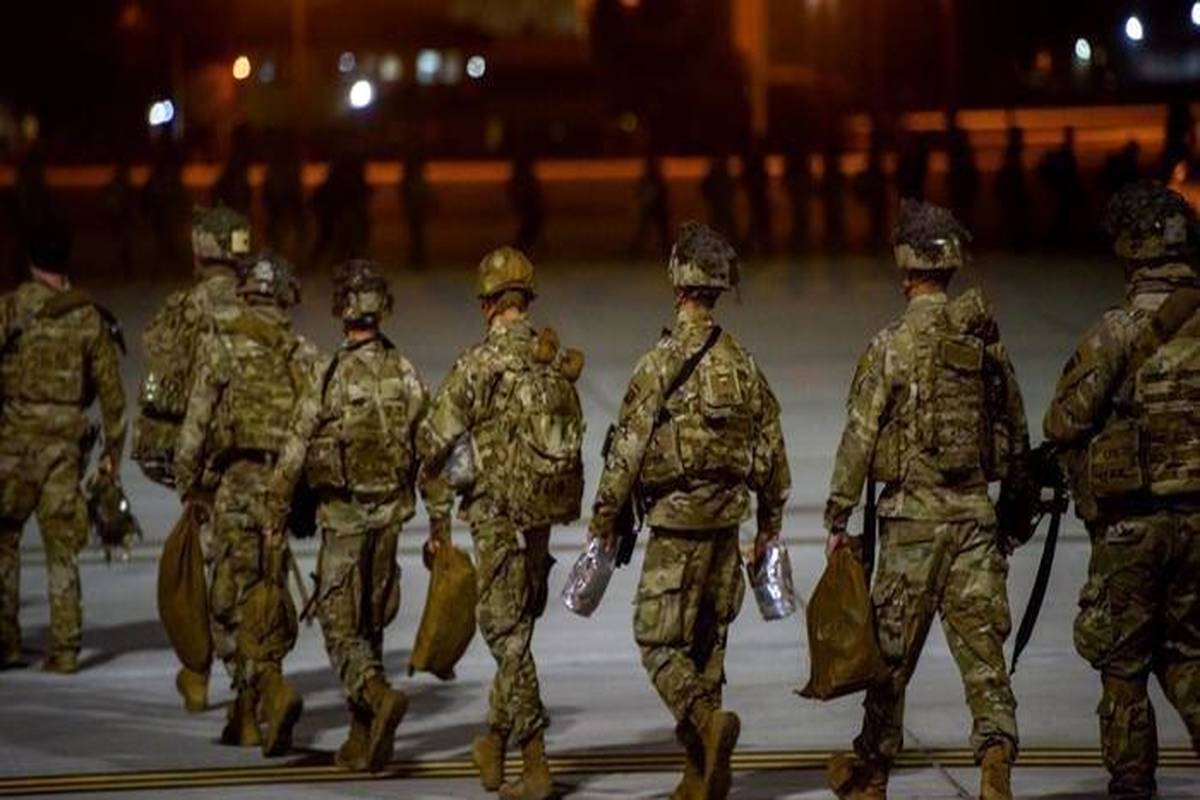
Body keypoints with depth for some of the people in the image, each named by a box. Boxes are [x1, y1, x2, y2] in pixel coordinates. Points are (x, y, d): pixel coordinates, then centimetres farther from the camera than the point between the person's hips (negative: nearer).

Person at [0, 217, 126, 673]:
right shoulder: (90, 318, 3)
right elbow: (111, 390, 5)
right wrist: (113, 448, 14)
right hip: (66, 444, 2)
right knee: (62, 548, 8)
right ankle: (64, 648, 5)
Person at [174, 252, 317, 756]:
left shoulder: (222, 346, -4)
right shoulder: (303, 356, 6)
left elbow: (197, 420, -5)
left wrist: (186, 482, 5)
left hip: (238, 482, -4)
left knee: (234, 598, -2)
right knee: (266, 595, 12)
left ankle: (272, 691, -23)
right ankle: (249, 715, 18)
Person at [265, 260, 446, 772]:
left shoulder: (332, 375, -14)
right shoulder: (406, 374, -1)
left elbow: (295, 451, -12)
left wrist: (276, 516, -1)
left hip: (342, 516, -4)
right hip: (391, 514, 4)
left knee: (340, 627, 2)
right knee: (371, 624, 15)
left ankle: (379, 696, -25)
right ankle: (363, 740, 19)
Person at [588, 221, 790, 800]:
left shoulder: (662, 361, -12)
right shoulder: (742, 363, 7)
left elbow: (628, 449, -13)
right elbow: (770, 451, 12)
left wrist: (603, 520, -5)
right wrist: (770, 525, 21)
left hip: (676, 522, -6)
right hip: (726, 519, 6)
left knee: (658, 641, -1)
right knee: (707, 643, 12)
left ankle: (707, 721, -26)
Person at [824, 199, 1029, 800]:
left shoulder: (892, 345, -8)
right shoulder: (985, 340, 6)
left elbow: (860, 436, -8)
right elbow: (1016, 430, 12)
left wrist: (838, 519, -1)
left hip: (915, 513, -3)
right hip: (976, 509, 3)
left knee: (893, 648, 8)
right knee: (981, 640, 3)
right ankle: (996, 747, -17)